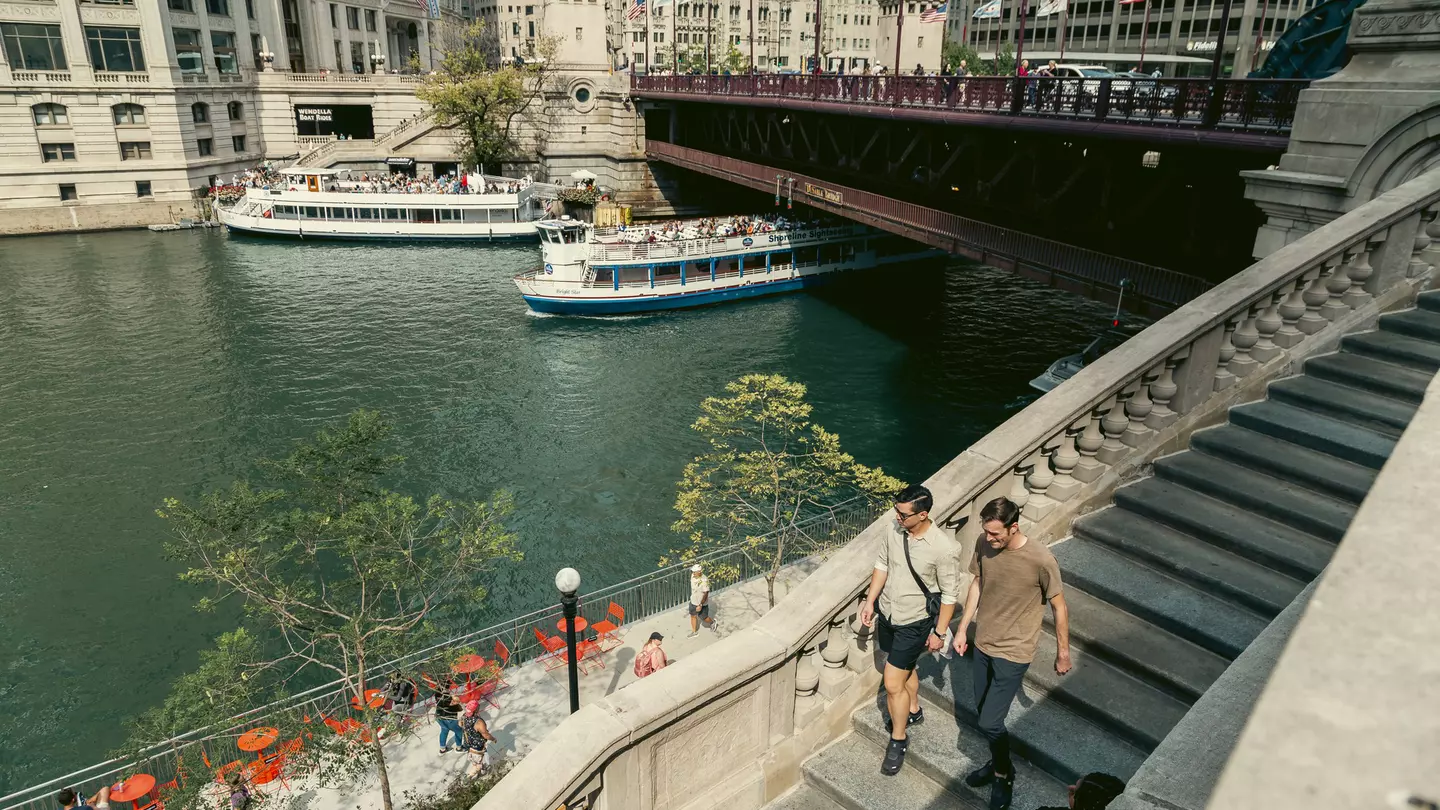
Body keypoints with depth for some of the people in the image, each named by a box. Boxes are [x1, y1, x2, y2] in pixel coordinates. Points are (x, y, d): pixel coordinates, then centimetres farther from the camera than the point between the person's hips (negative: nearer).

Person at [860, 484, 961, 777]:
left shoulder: (944, 549, -27)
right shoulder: (894, 531, -11)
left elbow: (950, 594, -16)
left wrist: (939, 633, -10)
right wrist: (870, 602, 5)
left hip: (914, 622, -6)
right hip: (887, 612, 6)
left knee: (893, 684, -1)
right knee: (905, 668, 27)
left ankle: (898, 740, 22)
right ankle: (913, 711, 53)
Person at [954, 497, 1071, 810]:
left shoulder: (1041, 560, -26)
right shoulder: (983, 544, -11)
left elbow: (1059, 607, -11)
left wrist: (1063, 652, -1)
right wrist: (962, 628, 10)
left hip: (1013, 653, -5)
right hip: (983, 644, 5)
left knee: (989, 723, -2)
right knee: (984, 713, 19)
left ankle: (1004, 776, 26)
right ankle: (998, 763, 44)